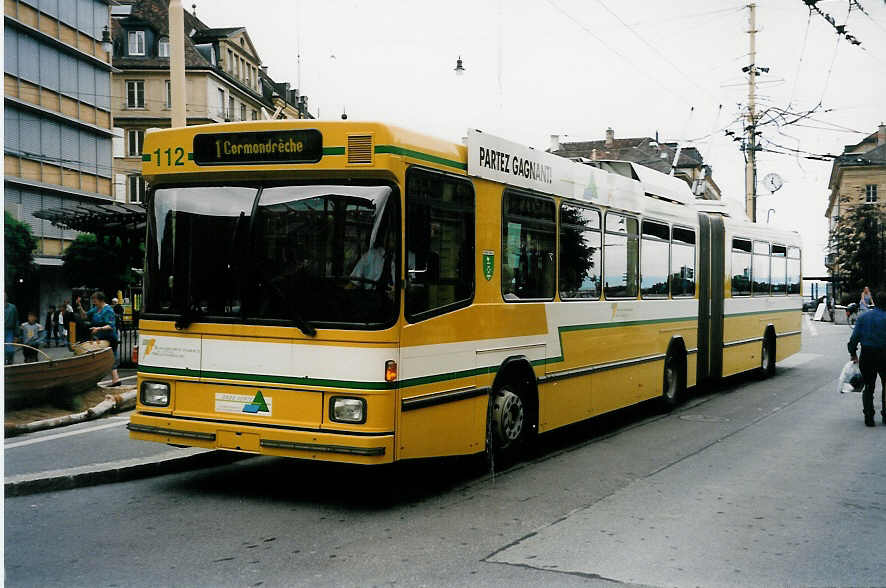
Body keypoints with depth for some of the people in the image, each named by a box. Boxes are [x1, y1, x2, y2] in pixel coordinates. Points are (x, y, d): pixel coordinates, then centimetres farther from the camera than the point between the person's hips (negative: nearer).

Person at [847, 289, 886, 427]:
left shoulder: (863, 317, 0)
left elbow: (854, 338, -1)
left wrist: (853, 354, 9)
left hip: (866, 355, 2)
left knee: (868, 387, 11)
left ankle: (869, 417, 5)